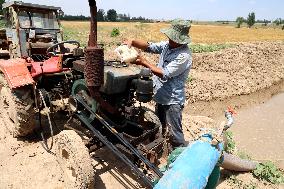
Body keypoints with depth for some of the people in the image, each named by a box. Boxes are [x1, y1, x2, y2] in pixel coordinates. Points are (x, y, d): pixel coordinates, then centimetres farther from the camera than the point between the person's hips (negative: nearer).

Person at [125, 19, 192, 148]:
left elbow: (165, 74, -25)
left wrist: (144, 63, -20)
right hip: (161, 97, 9)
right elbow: (149, 47, 5)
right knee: (158, 129, 25)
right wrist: (132, 42, -13)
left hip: (173, 100, -9)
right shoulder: (167, 45, 3)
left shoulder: (184, 55, -22)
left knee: (174, 133, 2)